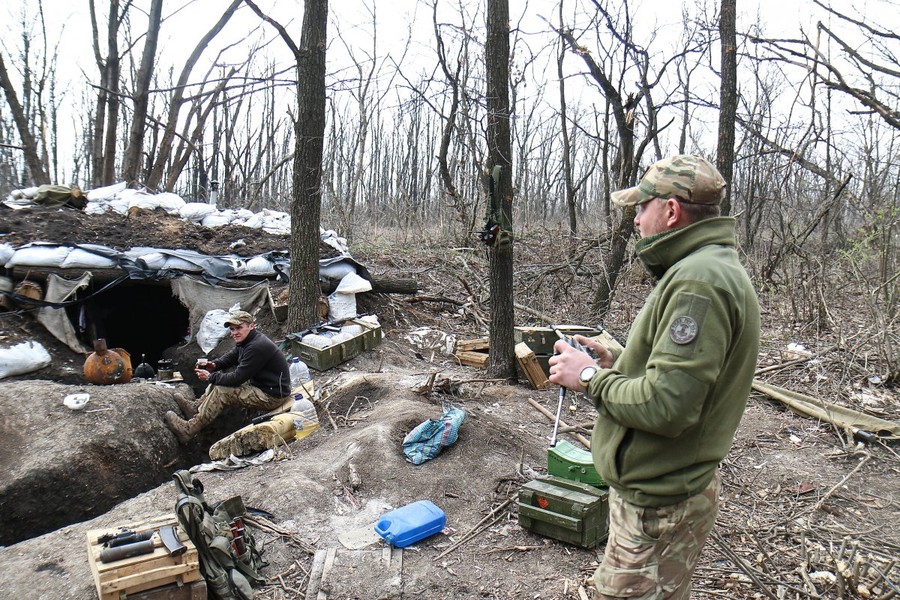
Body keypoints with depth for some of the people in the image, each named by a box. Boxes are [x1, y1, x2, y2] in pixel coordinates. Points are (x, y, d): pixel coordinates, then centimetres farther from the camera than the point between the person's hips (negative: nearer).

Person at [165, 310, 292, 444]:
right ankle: (196, 407, 17)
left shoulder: (257, 347, -26)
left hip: (272, 396, -10)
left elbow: (237, 378, -24)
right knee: (220, 377, 13)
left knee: (221, 391, -15)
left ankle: (189, 431, -7)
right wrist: (214, 365, -6)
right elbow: (229, 357, 15)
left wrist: (210, 377, -13)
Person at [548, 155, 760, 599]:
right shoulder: (712, 268, 11)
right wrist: (615, 366, 6)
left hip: (658, 504, -10)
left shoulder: (698, 282, -24)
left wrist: (590, 378, -16)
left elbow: (665, 405, -29)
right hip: (658, 488, 10)